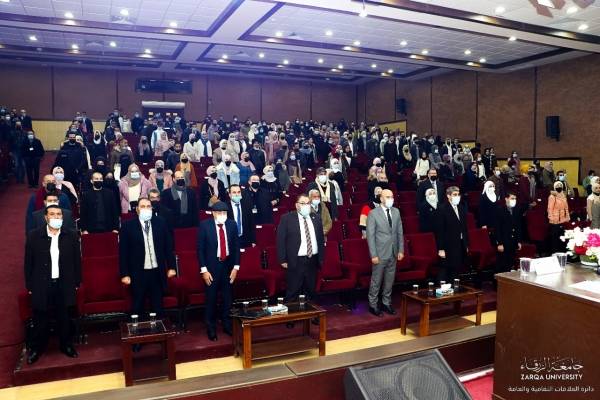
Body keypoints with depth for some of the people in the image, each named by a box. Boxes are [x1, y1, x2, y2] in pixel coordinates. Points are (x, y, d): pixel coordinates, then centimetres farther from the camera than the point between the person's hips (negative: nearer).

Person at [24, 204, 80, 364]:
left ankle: (66, 345, 32)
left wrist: (76, 282, 3)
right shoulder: (33, 236, -7)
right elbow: (28, 263, -1)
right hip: (41, 285, -1)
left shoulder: (71, 236, -4)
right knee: (40, 320, 13)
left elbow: (77, 261, 3)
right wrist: (29, 286, -1)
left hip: (64, 285, 1)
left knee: (64, 318, 14)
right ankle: (37, 348, 33)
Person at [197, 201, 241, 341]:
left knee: (227, 297, 12)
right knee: (211, 298, 6)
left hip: (228, 266, 3)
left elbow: (236, 246, 4)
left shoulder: (232, 224, -1)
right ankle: (211, 328, 22)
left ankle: (227, 325, 28)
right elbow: (200, 248, -7)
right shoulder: (205, 225, -9)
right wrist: (204, 270, -11)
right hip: (212, 266, -3)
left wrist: (236, 267, -1)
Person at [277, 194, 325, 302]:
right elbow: (281, 240, -6)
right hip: (295, 262, -4)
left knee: (311, 292, 14)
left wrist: (321, 258, 10)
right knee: (292, 294, 3)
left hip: (312, 261, 5)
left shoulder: (316, 218, 9)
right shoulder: (287, 218, -5)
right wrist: (283, 260, -10)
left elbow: (321, 239, 14)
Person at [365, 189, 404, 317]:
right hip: (380, 253, -5)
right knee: (376, 280, 4)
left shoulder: (396, 212, 6)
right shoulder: (373, 213, -10)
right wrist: (373, 255, -14)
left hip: (393, 253, 5)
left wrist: (401, 250, 5)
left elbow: (400, 232, 10)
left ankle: (386, 303, 28)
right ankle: (373, 304, 18)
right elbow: (370, 235, -11)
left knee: (390, 280, 13)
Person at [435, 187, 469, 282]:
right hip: (449, 246, -6)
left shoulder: (461, 208, 11)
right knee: (444, 271, 0)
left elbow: (464, 227, 16)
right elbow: (439, 230, -13)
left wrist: (466, 245, 13)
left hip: (461, 246, 6)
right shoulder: (442, 208, -10)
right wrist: (441, 249, -16)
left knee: (455, 272, 9)